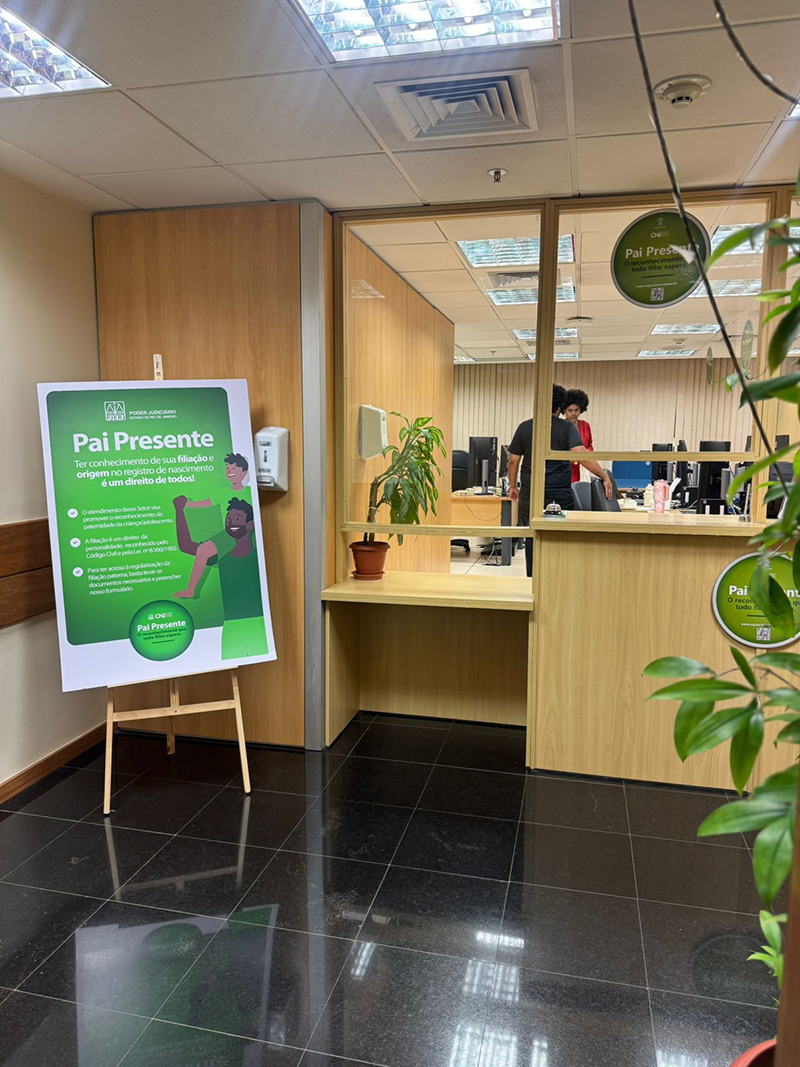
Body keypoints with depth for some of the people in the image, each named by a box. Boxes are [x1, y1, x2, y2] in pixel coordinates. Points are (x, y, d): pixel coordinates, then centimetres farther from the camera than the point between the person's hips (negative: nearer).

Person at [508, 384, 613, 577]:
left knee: (532, 540, 9)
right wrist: (605, 477, -13)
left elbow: (513, 460, 5)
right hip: (560, 494, -2)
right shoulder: (566, 427, -3)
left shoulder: (524, 427, 4)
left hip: (530, 494, 2)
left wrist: (512, 486, 17)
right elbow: (581, 455, -16)